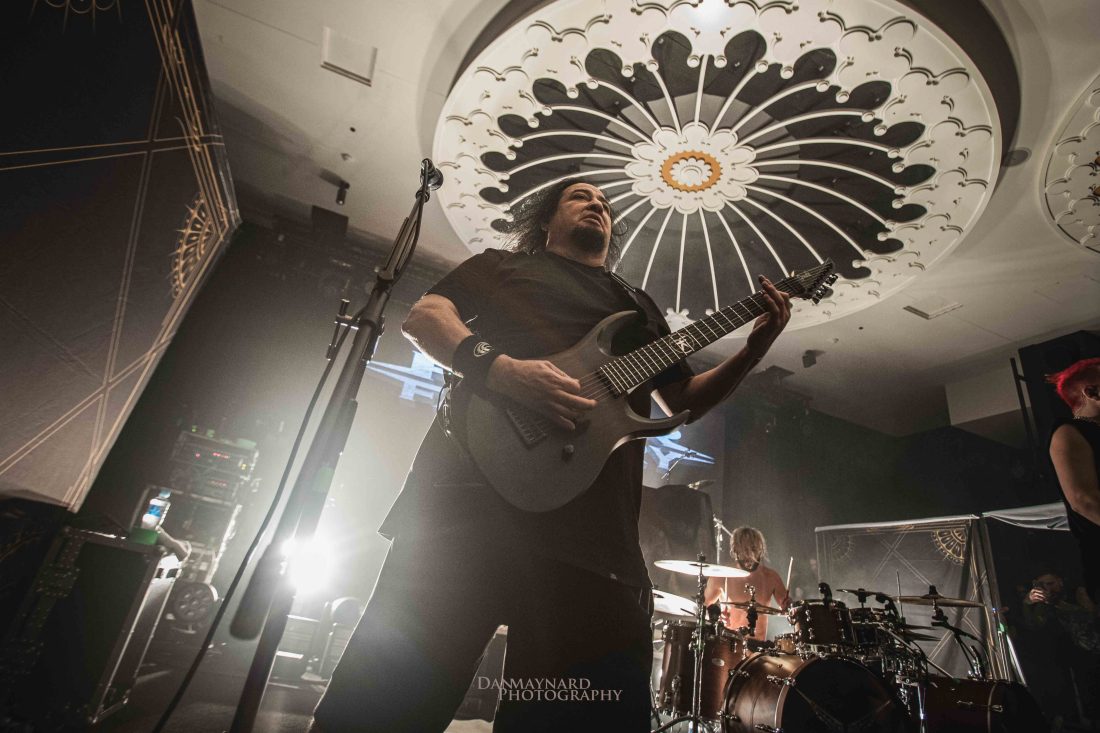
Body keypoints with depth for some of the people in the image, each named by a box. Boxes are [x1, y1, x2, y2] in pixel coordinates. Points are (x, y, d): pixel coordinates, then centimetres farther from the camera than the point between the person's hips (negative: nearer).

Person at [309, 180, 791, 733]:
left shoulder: (640, 307, 31)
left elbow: (685, 401, 29)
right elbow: (422, 317, 7)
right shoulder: (504, 264, 21)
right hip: (475, 489, -3)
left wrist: (753, 349, 13)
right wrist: (497, 366, -13)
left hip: (595, 522, 4)